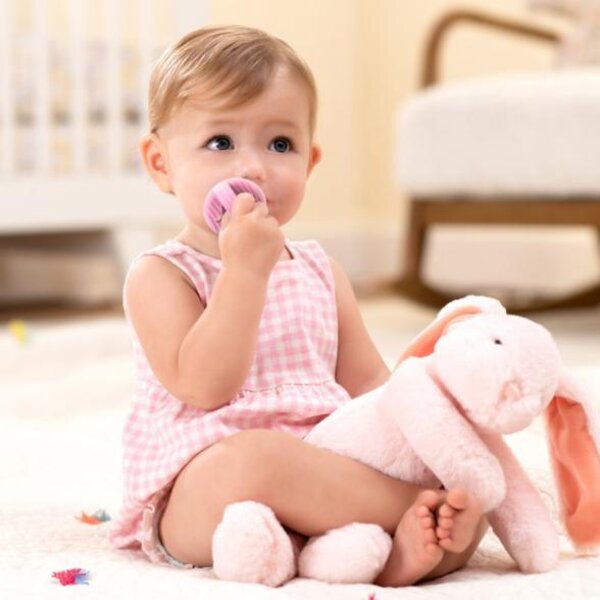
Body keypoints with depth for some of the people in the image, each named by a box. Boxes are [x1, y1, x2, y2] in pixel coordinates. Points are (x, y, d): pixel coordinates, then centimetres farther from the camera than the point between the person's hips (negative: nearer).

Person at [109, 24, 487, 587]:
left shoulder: (319, 271, 17)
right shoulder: (159, 276, -2)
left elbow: (369, 382, 17)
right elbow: (202, 387, -16)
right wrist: (246, 270, -21)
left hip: (332, 468, 6)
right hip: (197, 496, -6)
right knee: (255, 456, -40)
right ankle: (420, 508, -26)